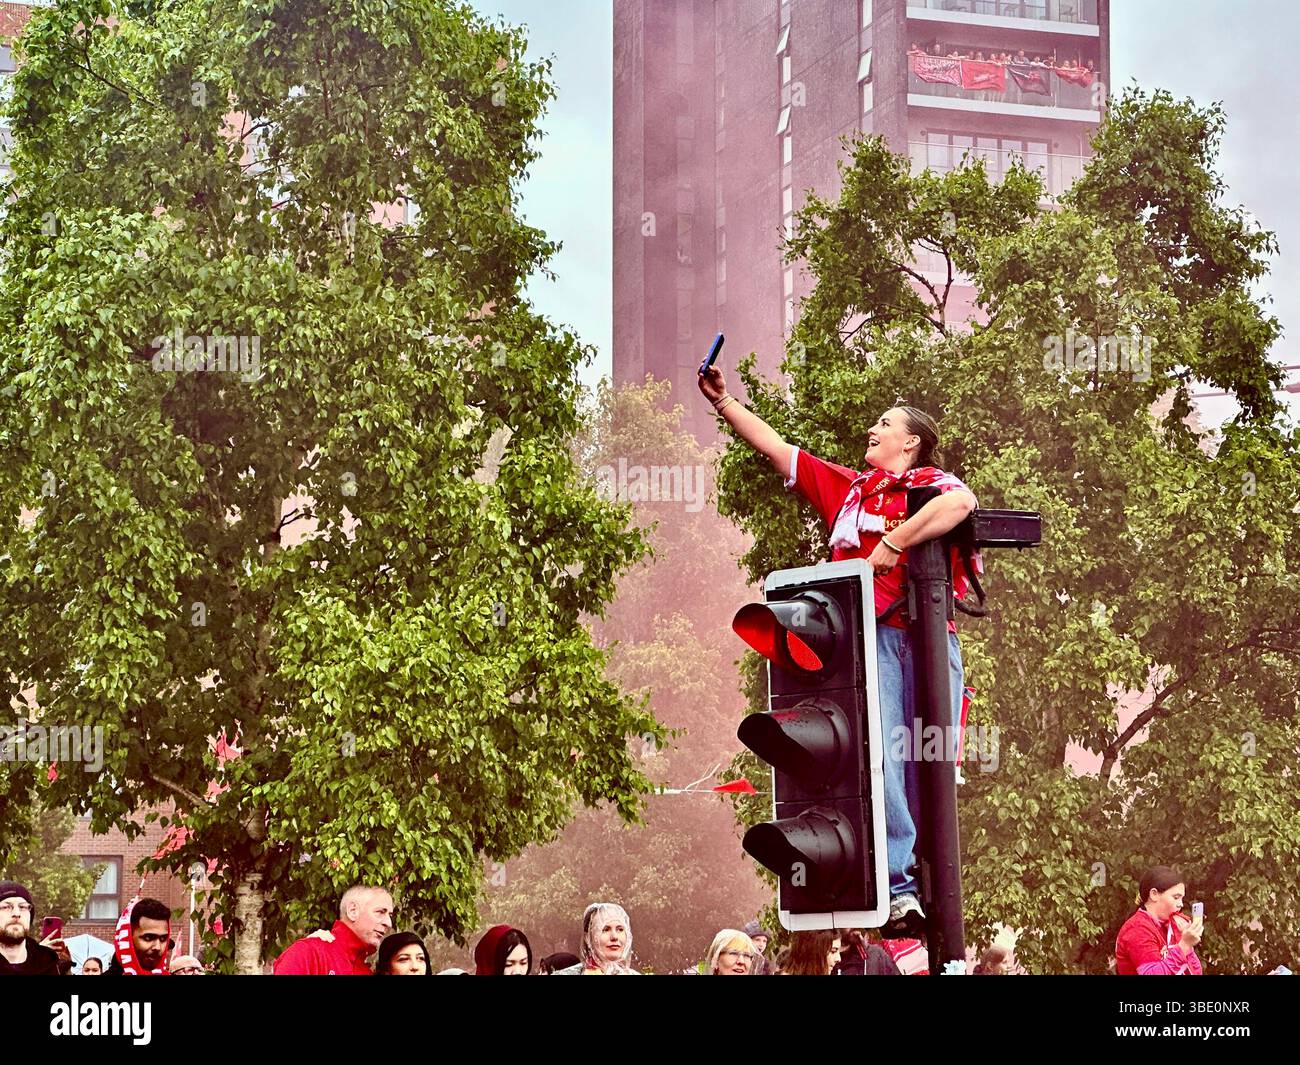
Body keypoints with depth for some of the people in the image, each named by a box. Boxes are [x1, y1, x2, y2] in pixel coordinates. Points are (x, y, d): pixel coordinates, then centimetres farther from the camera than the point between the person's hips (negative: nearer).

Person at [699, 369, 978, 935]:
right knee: (880, 754, -17)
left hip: (928, 635, -2)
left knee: (929, 765, -5)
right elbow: (773, 445, 33)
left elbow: (963, 502, -13)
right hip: (868, 634, 3)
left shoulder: (930, 482, 12)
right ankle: (900, 889, -24)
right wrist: (722, 400, 34)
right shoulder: (845, 486, 27)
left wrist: (893, 543, -11)